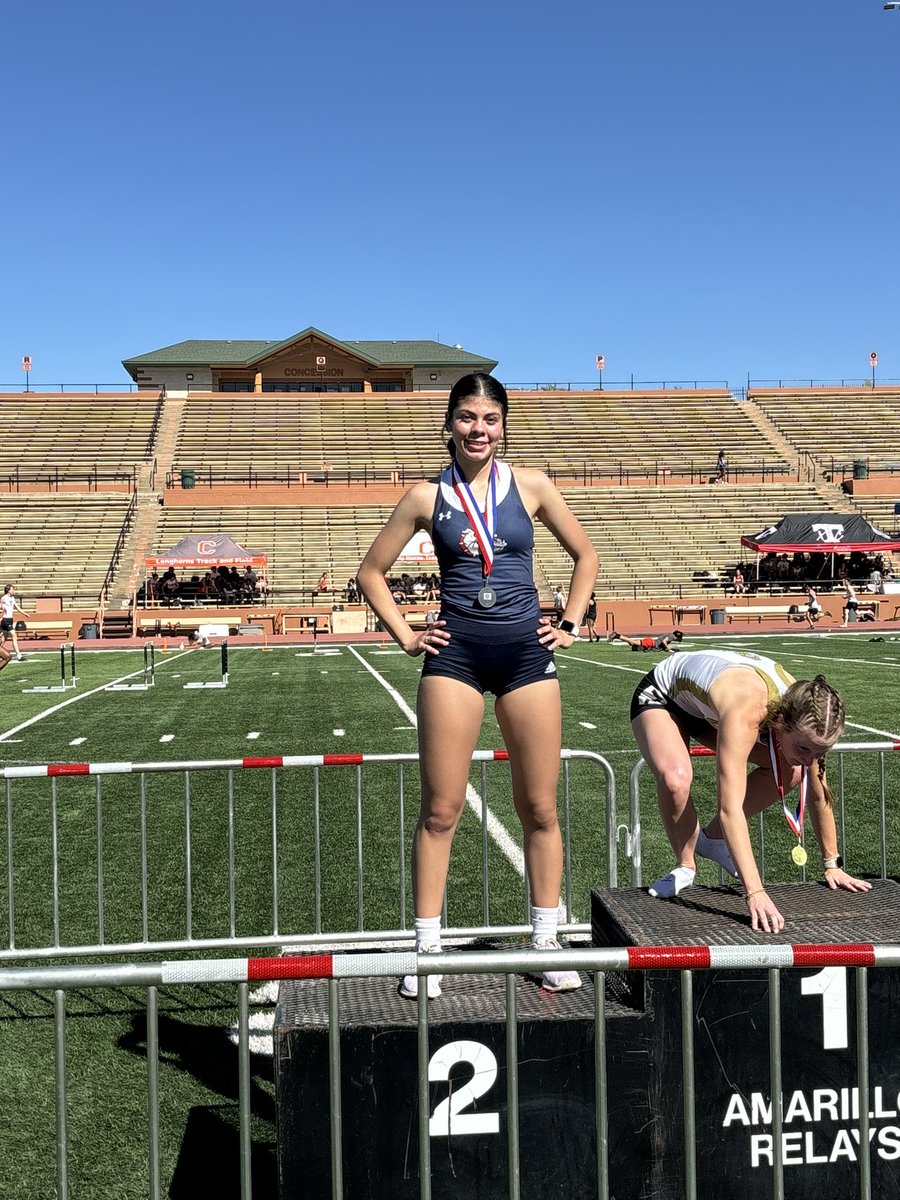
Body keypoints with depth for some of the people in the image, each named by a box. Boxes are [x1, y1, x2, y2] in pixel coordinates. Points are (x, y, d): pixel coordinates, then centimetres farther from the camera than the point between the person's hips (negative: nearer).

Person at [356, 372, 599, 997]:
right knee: (440, 810, 0)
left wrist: (571, 625, 7)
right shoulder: (428, 496, 2)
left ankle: (547, 945, 20)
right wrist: (406, 635, 3)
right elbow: (372, 572, 10)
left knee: (540, 809, 6)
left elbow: (585, 556, 14)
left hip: (527, 652, 1)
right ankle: (428, 953, 11)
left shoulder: (531, 486, 3)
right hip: (456, 654, -1)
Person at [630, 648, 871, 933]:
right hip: (660, 696, -6)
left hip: (708, 709, 6)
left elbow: (819, 796, -9)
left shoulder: (805, 714, -25)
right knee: (676, 779, -36)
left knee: (791, 772, -10)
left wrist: (832, 865, -2)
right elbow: (730, 808, -50)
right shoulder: (744, 713, -45)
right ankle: (685, 866, -7)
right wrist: (755, 893, -55)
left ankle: (713, 839, 9)